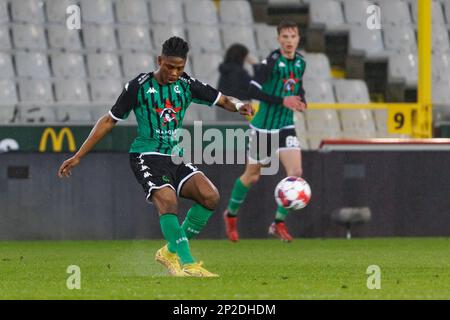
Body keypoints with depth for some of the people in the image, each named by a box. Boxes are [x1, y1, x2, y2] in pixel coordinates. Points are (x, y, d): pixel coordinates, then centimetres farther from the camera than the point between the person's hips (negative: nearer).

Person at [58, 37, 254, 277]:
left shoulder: (186, 85, 7)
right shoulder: (139, 86, -4)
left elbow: (223, 100, 12)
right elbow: (109, 121, 2)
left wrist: (238, 105, -14)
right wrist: (78, 156, 2)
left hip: (176, 158, 5)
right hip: (146, 156, -5)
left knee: (210, 196, -17)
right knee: (167, 201, -31)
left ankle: (171, 253, -3)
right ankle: (187, 264, -34)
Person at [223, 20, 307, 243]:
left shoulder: (300, 62, 4)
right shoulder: (272, 62, -16)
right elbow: (253, 91, -21)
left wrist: (301, 101, 0)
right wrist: (282, 101, -27)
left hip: (286, 126, 5)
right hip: (264, 127, -5)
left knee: (295, 172, -12)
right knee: (252, 176, 8)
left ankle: (279, 223, -1)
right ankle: (231, 215, 33)